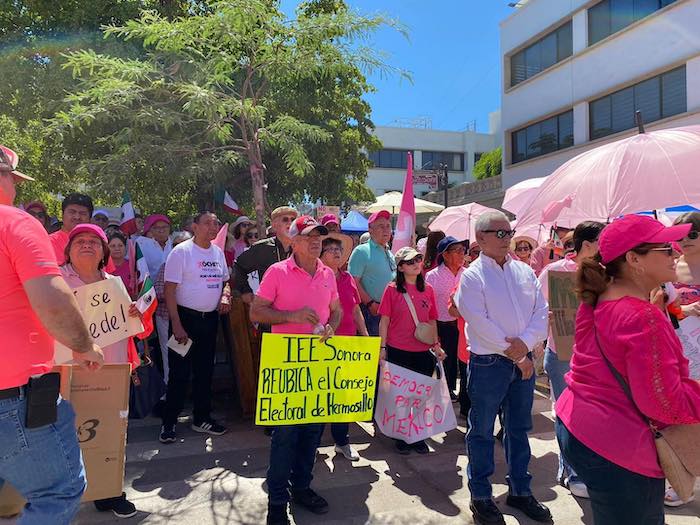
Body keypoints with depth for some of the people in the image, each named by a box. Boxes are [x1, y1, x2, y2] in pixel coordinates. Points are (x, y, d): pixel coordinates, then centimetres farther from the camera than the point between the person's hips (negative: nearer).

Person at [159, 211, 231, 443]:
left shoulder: (218, 252, 8)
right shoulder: (181, 251, -11)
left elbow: (225, 281, 20)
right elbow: (170, 289, -13)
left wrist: (225, 296, -4)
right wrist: (177, 325, -18)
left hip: (210, 318, 6)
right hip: (186, 317, -6)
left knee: (205, 371, 14)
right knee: (179, 372, -1)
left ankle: (201, 417, 28)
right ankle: (169, 423, 13)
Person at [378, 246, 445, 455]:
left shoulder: (428, 289, 5)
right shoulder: (392, 289, -5)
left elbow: (432, 320, 11)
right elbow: (384, 320, -4)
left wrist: (436, 345, 7)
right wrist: (382, 347, -7)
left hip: (423, 352, 3)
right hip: (398, 351, -3)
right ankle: (401, 436, 25)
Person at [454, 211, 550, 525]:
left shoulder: (525, 272, 8)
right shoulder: (472, 276, -9)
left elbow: (542, 312, 2)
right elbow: (480, 324, -16)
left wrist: (525, 343, -15)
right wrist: (515, 356, -13)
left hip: (524, 361, 6)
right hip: (488, 362, -5)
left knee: (519, 428, 17)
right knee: (482, 431, 7)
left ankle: (520, 491, 33)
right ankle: (480, 496, 22)